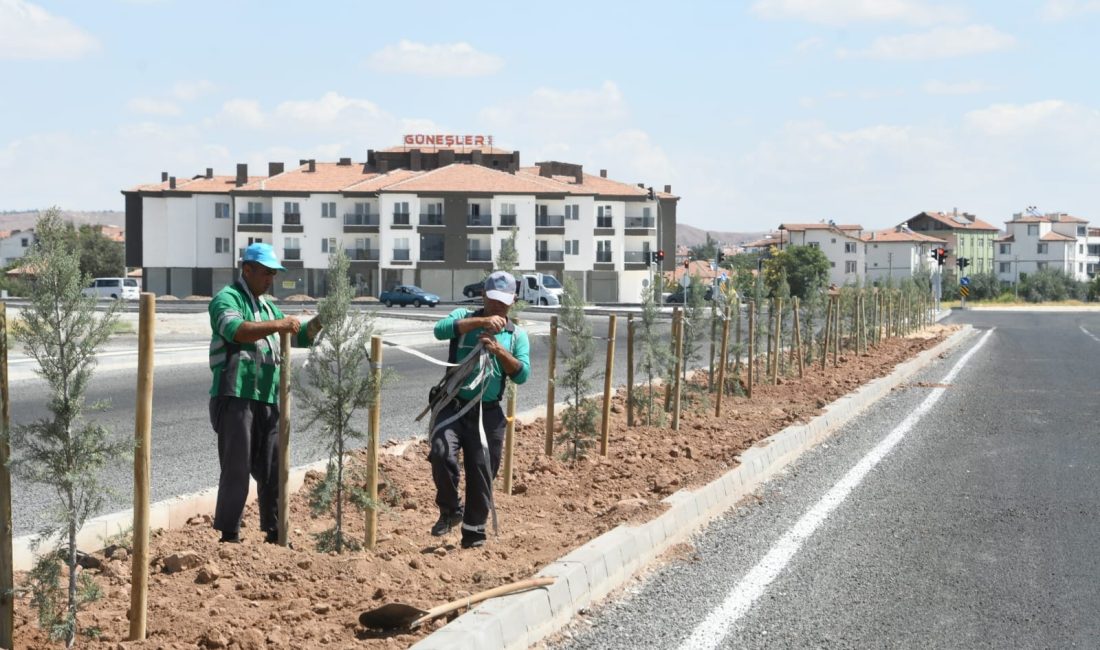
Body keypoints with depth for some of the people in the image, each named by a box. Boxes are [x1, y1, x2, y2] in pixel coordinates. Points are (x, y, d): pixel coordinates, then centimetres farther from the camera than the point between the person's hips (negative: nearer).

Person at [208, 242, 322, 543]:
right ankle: (229, 535, 2)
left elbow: (299, 337, 26)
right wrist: (278, 325, -28)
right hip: (235, 397, -8)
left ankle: (274, 532, 19)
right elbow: (236, 330, -25)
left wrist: (319, 321, 8)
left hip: (268, 400, 8)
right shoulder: (227, 299, -4)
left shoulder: (267, 305, 22)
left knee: (273, 469, 10)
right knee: (236, 469, -5)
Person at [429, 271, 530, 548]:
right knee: (442, 453, -24)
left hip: (488, 411, 2)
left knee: (482, 473, 4)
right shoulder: (464, 317, 5)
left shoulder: (517, 335, 9)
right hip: (453, 404, -2)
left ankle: (474, 532, 19)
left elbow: (522, 374, -3)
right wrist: (481, 321, -26)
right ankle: (450, 511, -2)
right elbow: (440, 330, -18)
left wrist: (499, 350, -18)